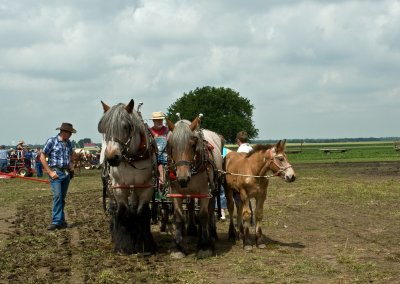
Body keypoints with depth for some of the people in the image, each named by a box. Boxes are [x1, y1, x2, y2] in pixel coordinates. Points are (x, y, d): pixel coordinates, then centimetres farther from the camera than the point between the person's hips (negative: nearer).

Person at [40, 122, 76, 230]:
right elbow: (42, 157, -5)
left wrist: (71, 164, 9)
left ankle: (60, 221, 18)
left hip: (66, 173, 6)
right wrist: (50, 172, -10)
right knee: (57, 195, -15)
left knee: (63, 197, 10)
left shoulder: (68, 143, 11)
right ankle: (56, 221, -14)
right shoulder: (52, 141, -5)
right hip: (56, 172, -6)